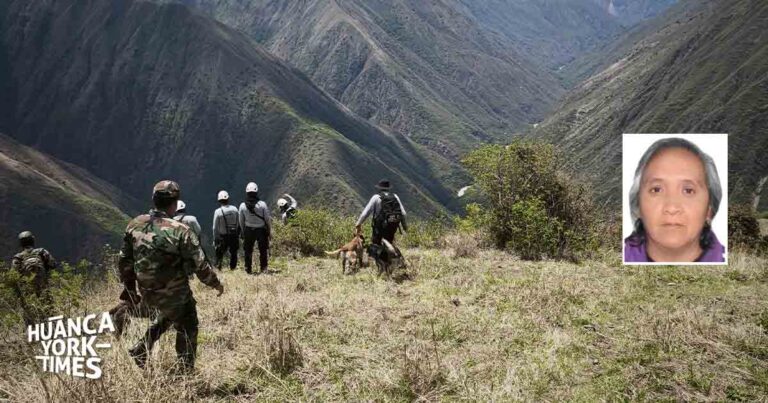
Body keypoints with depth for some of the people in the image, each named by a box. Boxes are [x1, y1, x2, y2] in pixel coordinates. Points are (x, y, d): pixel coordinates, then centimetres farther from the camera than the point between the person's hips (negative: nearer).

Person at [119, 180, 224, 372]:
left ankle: (141, 349, 30)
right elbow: (200, 265, -15)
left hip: (147, 293, 6)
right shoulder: (180, 231, -22)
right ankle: (186, 373, 22)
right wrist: (216, 284, 2)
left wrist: (129, 288, 17)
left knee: (167, 314, 33)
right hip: (174, 294, -6)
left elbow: (125, 261, 3)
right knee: (187, 330, 15)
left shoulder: (134, 225, -5)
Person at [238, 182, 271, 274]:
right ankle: (263, 268, 16)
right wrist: (269, 231, 5)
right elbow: (268, 219, -8)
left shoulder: (242, 206, -11)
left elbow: (241, 221, -1)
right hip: (261, 230, -1)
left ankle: (248, 269, 17)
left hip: (248, 230, 1)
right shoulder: (262, 204, -15)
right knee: (263, 250, 13)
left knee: (248, 251, 13)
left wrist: (243, 232, 14)